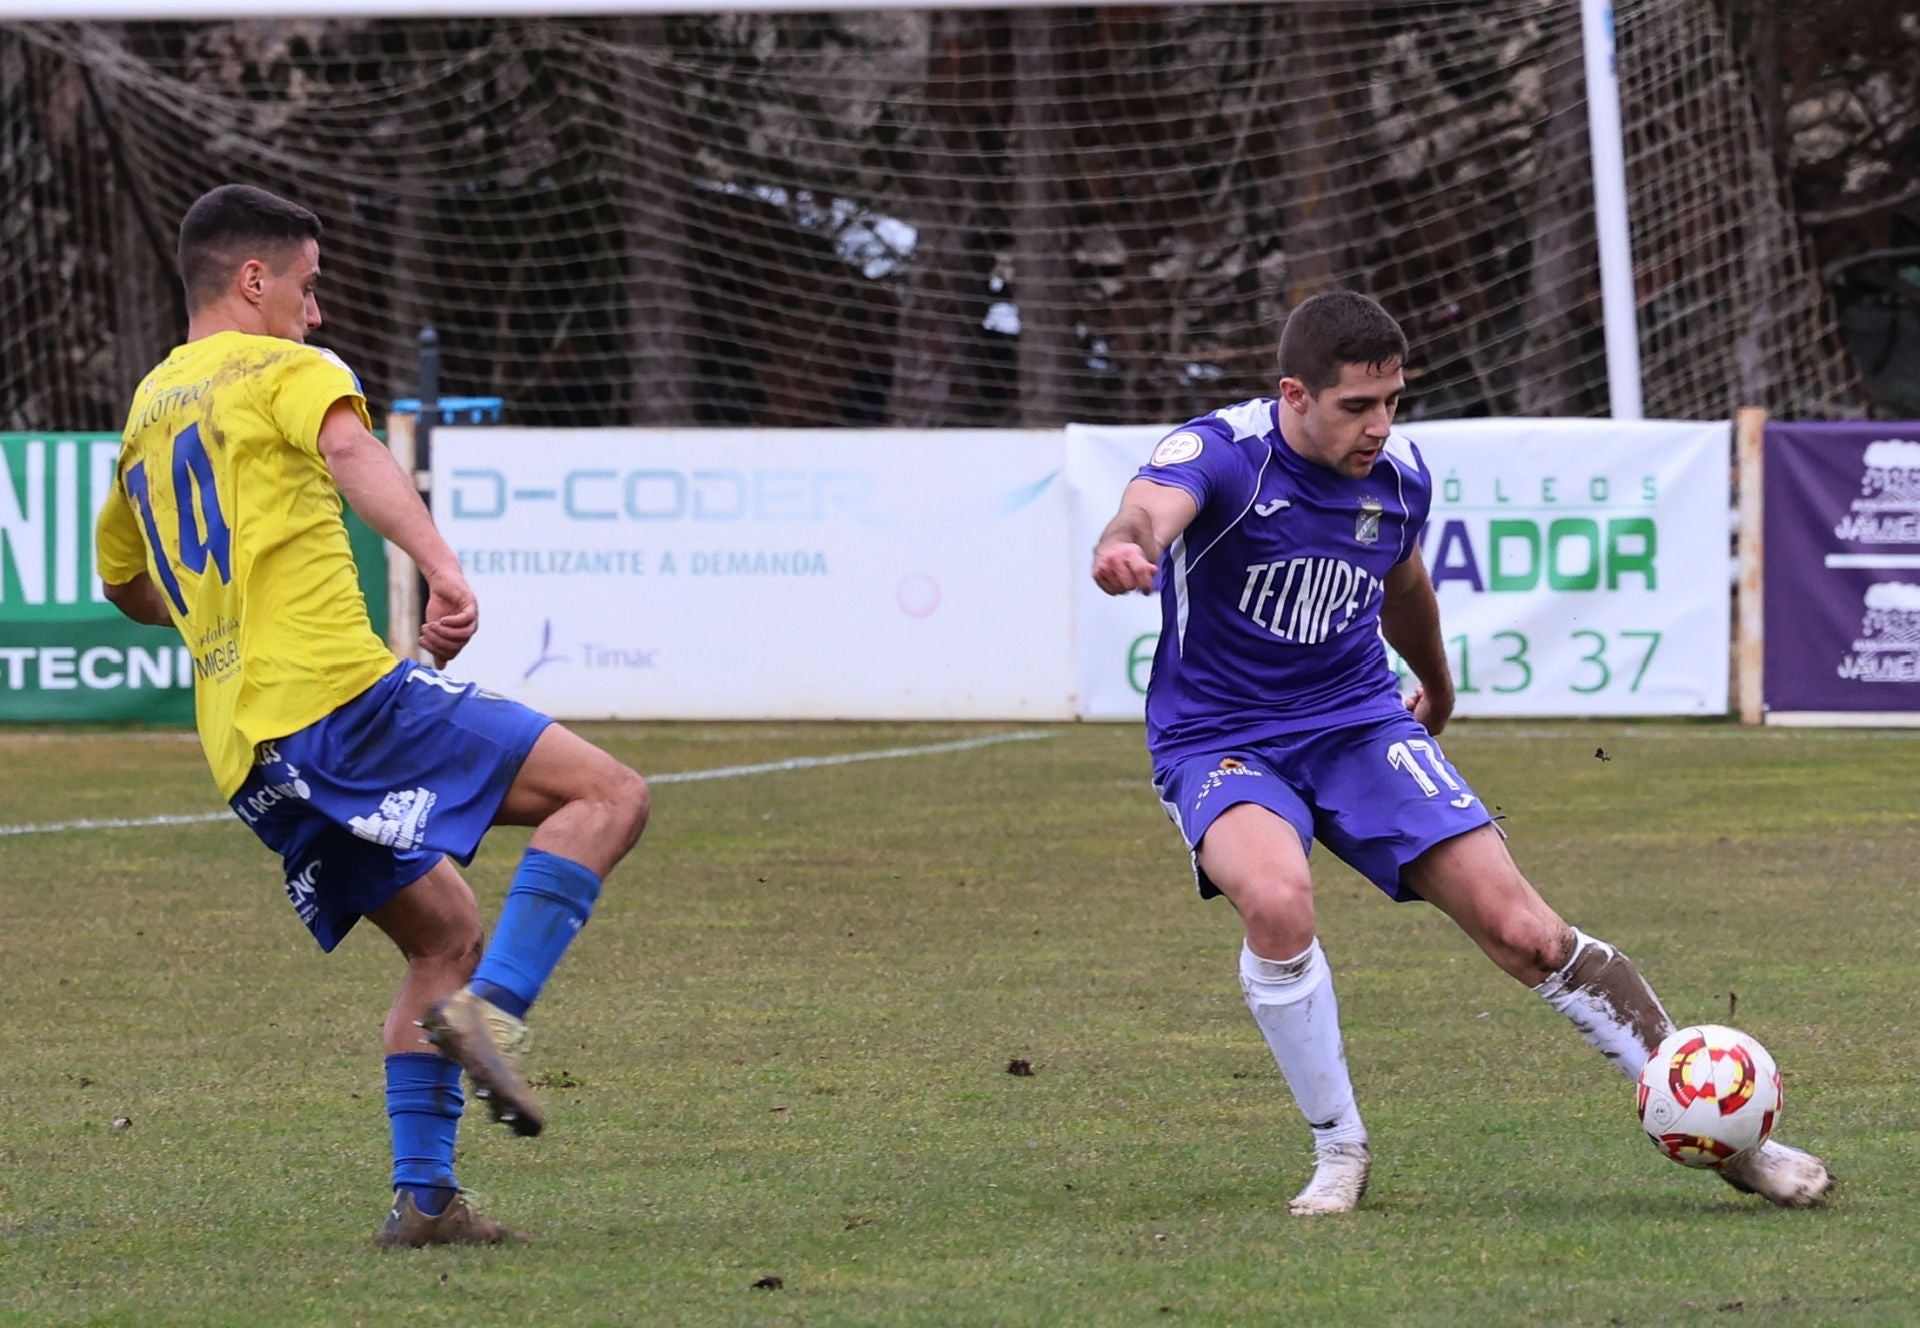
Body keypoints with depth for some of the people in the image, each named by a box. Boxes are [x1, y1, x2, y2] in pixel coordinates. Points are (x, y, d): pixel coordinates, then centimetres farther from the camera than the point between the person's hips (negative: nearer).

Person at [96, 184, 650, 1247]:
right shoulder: (285, 370, 3)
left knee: (446, 938, 19)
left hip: (247, 757, 8)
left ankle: (422, 1193, 9)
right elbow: (351, 451, -21)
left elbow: (123, 582, 39)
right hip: (340, 693, -8)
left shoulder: (146, 414, 25)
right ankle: (491, 1011, -25)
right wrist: (441, 568, -35)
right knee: (607, 794, -9)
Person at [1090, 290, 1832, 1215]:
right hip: (1220, 744, -4)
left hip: (1359, 723, 4)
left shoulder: (1398, 478, -2)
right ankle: (1338, 1150, -14)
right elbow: (1153, 509, -44)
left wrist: (1438, 686, 40)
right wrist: (1127, 545, -69)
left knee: (1518, 925, -9)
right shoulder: (1220, 454, -19)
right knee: (1276, 897, -35)